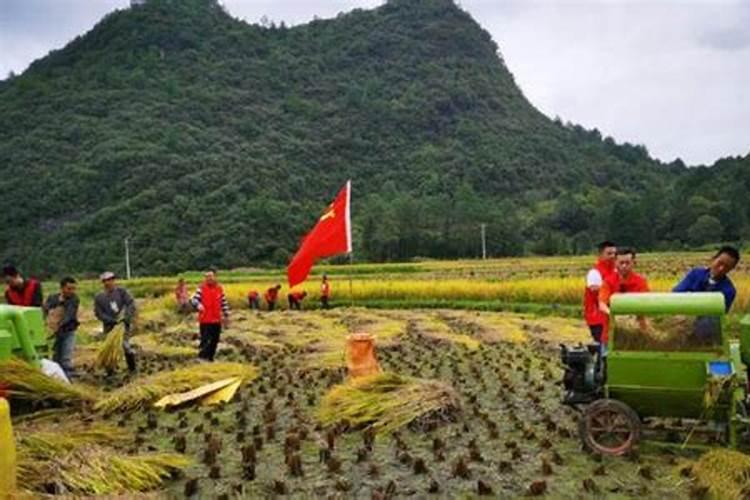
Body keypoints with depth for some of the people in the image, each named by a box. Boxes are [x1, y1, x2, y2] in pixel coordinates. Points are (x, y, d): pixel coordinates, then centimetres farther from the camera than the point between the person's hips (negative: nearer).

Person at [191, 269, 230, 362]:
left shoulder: (219, 289, 7)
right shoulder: (201, 288, -5)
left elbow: (224, 303, 13)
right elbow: (194, 299, -15)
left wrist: (226, 316, 13)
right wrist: (198, 305, -37)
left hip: (217, 321, 4)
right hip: (205, 321, -4)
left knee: (214, 341, 10)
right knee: (205, 340, -7)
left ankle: (210, 358, 24)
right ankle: (202, 357, 2)